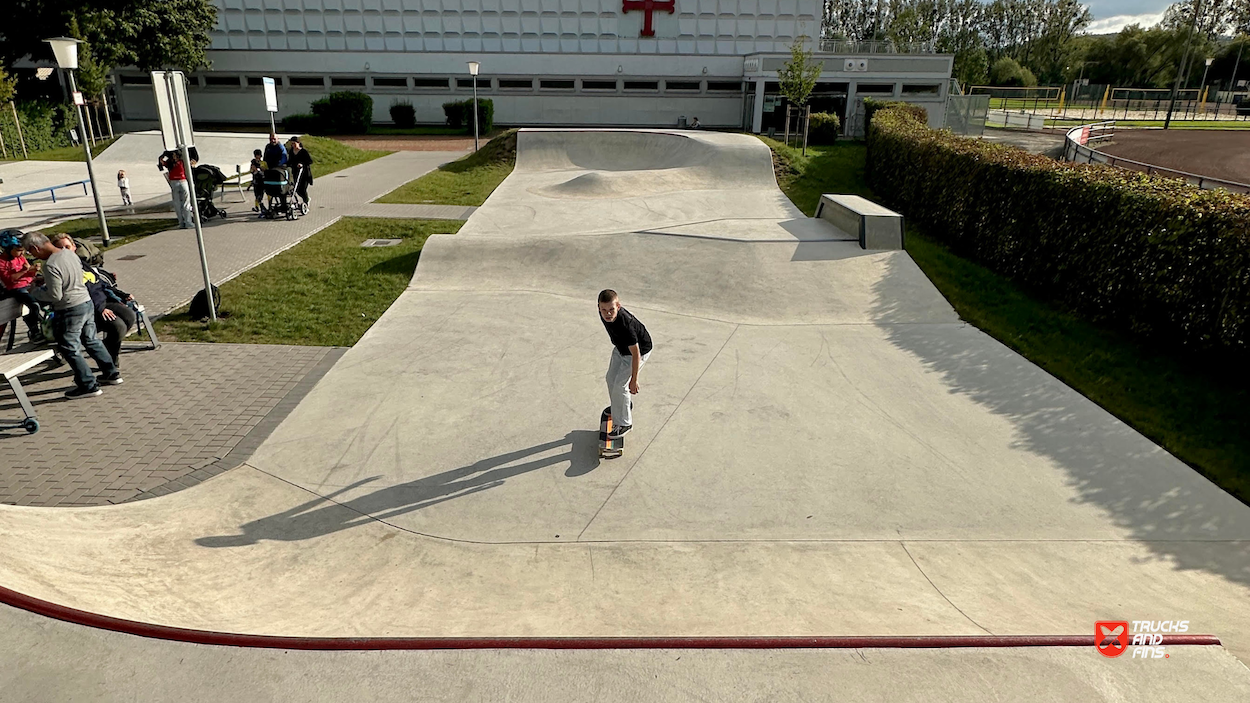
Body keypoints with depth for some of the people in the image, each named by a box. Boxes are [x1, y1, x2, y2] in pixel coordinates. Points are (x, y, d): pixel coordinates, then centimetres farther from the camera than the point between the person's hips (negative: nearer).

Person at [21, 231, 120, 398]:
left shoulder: (51, 266, -23)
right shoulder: (69, 253, 3)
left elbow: (55, 295, -19)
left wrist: (35, 292, -3)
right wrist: (44, 280, 16)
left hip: (70, 311, -8)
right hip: (87, 303, 9)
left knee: (70, 349, 3)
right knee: (91, 341, 21)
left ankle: (89, 386, 8)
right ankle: (111, 374, 29)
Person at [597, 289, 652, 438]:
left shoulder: (625, 324, -42)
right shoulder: (603, 314, -21)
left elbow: (635, 353, -33)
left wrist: (634, 380, -27)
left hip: (640, 350, -8)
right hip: (620, 347, 8)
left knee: (620, 385, -7)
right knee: (611, 378, 17)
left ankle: (624, 423, 11)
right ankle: (622, 406, 44)